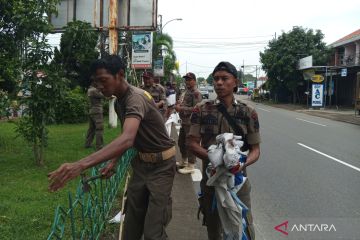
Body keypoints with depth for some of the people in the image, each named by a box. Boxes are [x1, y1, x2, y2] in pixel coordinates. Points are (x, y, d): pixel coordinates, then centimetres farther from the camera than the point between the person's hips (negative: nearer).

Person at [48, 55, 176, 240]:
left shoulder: (136, 98, -28)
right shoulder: (118, 101, 3)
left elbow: (127, 140, -46)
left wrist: (81, 164, -55)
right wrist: (113, 162, 3)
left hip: (160, 165, -8)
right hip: (141, 162, 8)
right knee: (131, 224, 13)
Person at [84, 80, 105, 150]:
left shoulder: (90, 89, 14)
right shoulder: (93, 90, -16)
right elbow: (103, 96, -15)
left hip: (91, 111, 10)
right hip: (97, 111, -10)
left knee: (91, 128, 16)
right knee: (99, 129, -8)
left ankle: (87, 144, 20)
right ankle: (99, 146, -9)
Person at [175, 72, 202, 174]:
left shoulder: (196, 93, -14)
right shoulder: (186, 92, 15)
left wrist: (182, 108, -21)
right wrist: (178, 106, 4)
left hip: (191, 122, -10)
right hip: (184, 121, 10)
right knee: (181, 142, 20)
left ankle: (191, 166, 7)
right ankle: (183, 161, 37)